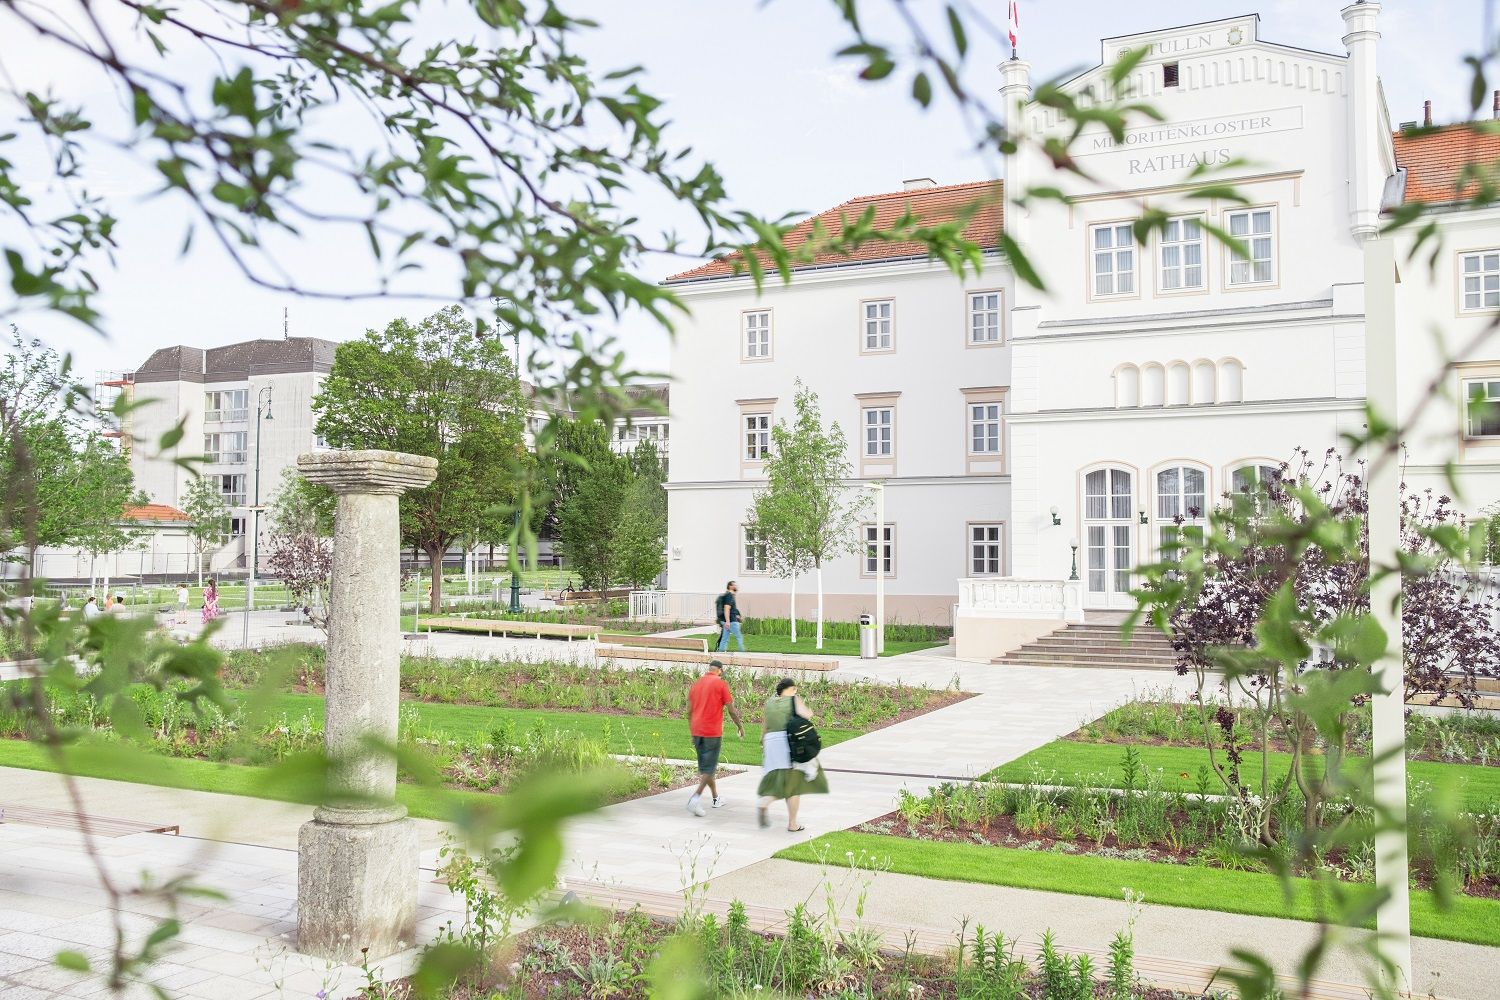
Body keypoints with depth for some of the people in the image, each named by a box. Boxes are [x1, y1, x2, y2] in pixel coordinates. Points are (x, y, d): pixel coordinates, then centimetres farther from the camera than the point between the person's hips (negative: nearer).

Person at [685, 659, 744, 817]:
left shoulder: (696, 684, 11)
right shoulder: (720, 683, -6)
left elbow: (689, 711, 12)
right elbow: (731, 709, -5)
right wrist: (740, 726, 10)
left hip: (697, 732, 6)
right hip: (713, 732, -6)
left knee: (704, 766, 17)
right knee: (709, 768, -3)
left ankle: (716, 799, 28)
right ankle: (696, 797, -19)